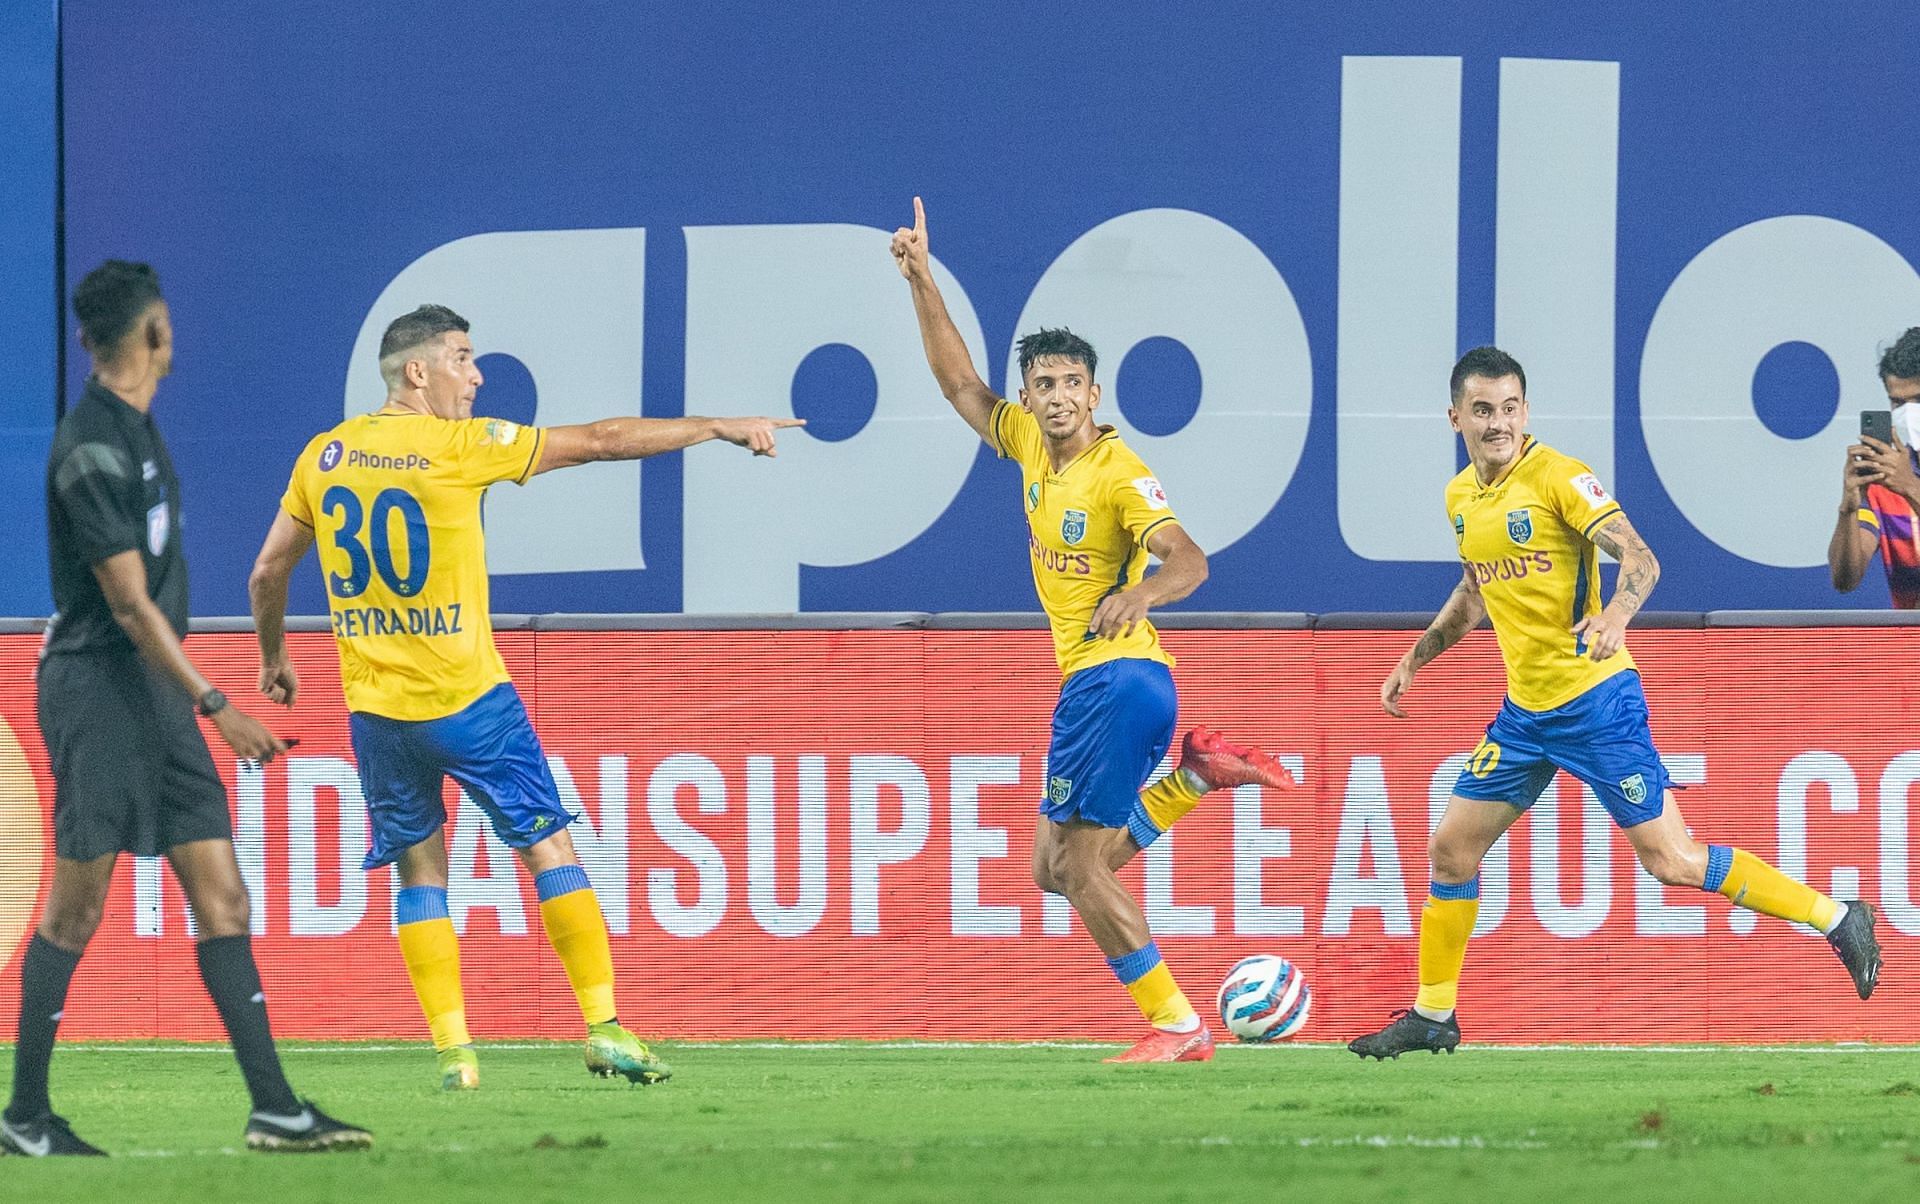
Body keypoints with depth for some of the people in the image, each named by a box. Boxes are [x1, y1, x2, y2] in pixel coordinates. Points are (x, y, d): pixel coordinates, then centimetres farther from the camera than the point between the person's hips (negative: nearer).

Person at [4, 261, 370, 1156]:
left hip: (157, 689, 9)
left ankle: (273, 1108, 0)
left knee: (222, 897, 3)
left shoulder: (133, 425, 12)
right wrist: (215, 705, -19)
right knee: (76, 909, -3)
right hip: (98, 687, -9)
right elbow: (131, 605, -19)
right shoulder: (92, 448, -17)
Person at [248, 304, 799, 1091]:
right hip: (467, 700, -4)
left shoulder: (324, 456, 5)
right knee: (551, 848, 5)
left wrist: (273, 658, 30)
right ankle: (604, 1028, 1)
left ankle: (453, 1050, 2)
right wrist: (720, 428, 3)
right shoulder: (459, 447, -9)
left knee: (420, 872, 10)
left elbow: (268, 571, 13)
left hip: (377, 706, 4)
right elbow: (601, 441, -4)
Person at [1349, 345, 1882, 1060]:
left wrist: (1615, 617, -41)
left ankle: (1839, 921, 0)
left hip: (1594, 700, -7)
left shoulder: (1559, 477, -13)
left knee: (1670, 860, -9)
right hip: (1525, 711, 7)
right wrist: (1414, 660, 23)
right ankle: (1432, 1016, 21)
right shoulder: (1460, 497, 9)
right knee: (1452, 849, 7)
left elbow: (1640, 559, -22)